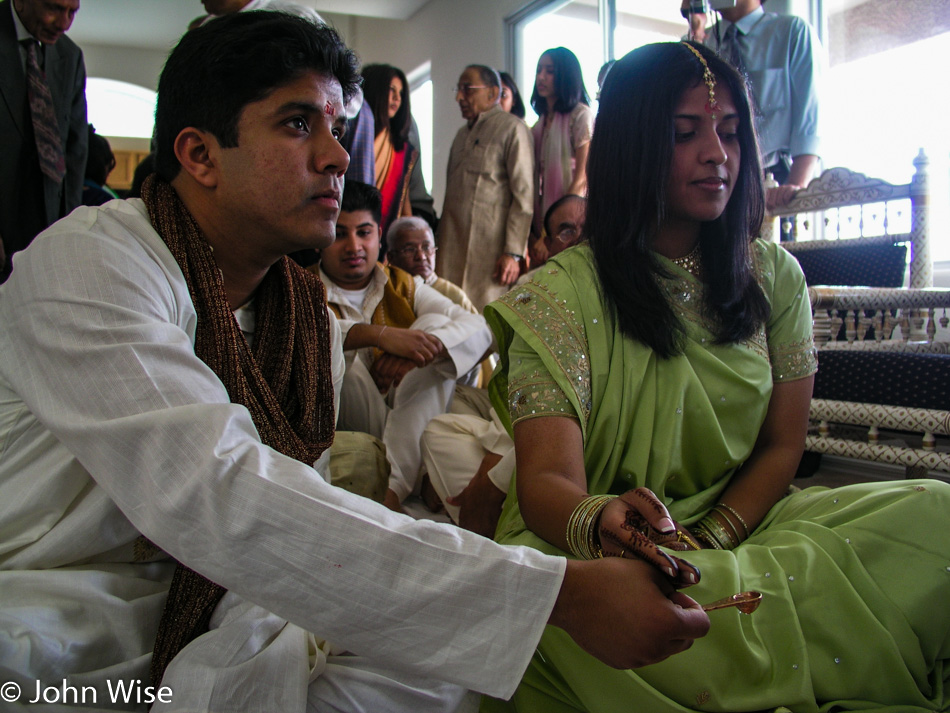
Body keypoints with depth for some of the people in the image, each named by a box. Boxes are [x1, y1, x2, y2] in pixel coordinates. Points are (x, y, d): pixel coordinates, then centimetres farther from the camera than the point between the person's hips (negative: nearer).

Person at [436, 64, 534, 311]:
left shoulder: (512, 128, -1)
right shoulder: (463, 134, 23)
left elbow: (524, 196, -9)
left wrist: (513, 253, -16)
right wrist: (439, 241, 16)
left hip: (489, 251, -7)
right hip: (452, 251, 7)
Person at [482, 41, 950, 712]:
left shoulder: (775, 276, 5)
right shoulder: (561, 295, -10)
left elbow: (782, 445, 5)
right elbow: (547, 480, -19)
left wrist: (712, 539, -14)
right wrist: (600, 524, -43)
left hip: (740, 523, 3)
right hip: (606, 553, -2)